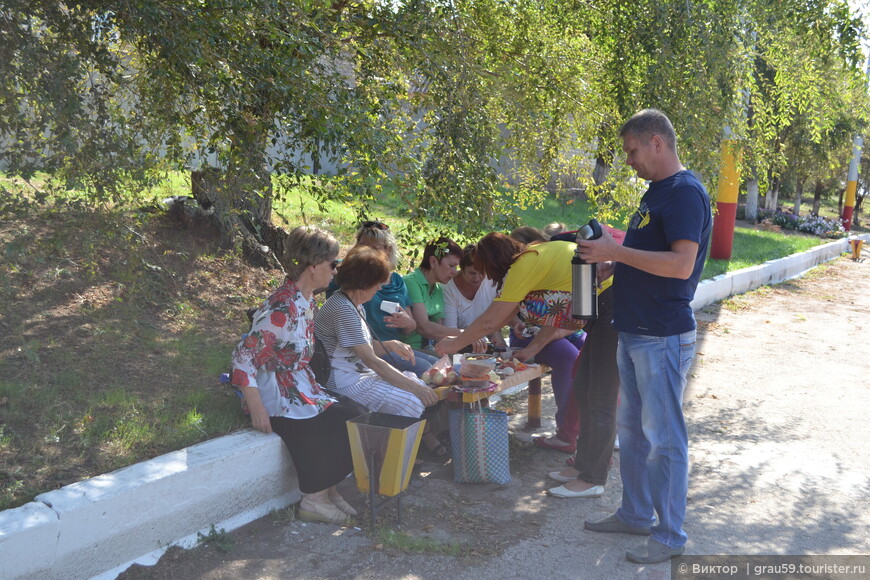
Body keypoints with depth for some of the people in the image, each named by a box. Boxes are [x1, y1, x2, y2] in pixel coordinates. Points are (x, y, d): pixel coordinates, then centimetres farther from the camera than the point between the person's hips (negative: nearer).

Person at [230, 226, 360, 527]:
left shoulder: (306, 299, 5)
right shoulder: (282, 308, -25)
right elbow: (243, 357, -25)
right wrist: (257, 410, -27)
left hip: (302, 388, 9)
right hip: (278, 399, -9)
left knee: (351, 421, -5)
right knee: (335, 427, -17)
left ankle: (327, 491, 8)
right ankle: (314, 501, 1)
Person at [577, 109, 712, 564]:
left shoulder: (685, 193, -16)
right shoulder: (656, 192, 15)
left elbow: (681, 264, -26)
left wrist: (616, 251, -22)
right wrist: (608, 250, 8)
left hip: (664, 338, -10)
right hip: (633, 332, 10)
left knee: (663, 438, 0)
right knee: (631, 429, 18)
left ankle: (669, 535, 13)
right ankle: (636, 514, 33)